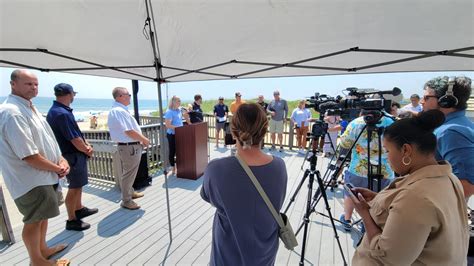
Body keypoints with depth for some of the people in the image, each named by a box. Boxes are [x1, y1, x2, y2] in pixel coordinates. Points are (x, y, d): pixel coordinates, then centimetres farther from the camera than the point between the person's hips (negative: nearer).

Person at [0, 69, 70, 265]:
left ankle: (42, 249, 42)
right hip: (31, 179, -9)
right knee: (34, 220, 7)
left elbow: (46, 140, 13)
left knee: (43, 215, 22)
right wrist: (57, 168, -14)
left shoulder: (29, 107, 9)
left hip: (44, 175, 9)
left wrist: (62, 160, -1)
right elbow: (29, 156, -26)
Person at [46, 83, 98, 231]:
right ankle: (72, 220, 16)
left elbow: (76, 133, 11)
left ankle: (79, 209, 39)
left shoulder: (55, 110, 9)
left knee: (78, 184, 22)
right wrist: (88, 151, -6)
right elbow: (74, 140, -22)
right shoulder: (63, 114, -24)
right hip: (72, 156, -10)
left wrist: (87, 145, -1)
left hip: (72, 154, 10)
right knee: (74, 187, 2)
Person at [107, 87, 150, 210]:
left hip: (130, 146, 11)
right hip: (130, 147, -11)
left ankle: (130, 192, 41)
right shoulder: (119, 111, -21)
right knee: (128, 174, 2)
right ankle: (126, 201, 17)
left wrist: (141, 139, 10)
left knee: (129, 173, 23)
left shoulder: (119, 110, 12)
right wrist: (144, 139, -12)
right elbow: (129, 131, -25)